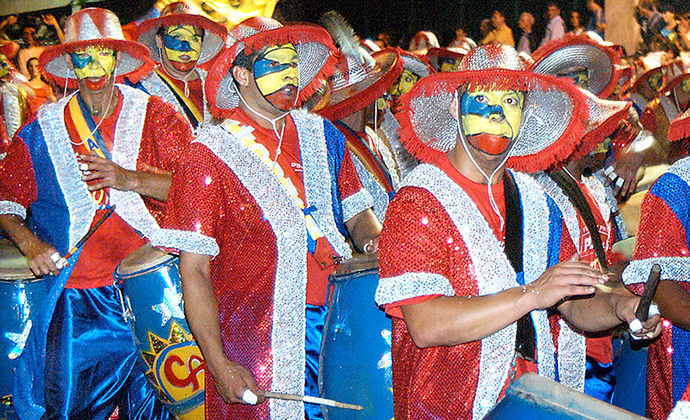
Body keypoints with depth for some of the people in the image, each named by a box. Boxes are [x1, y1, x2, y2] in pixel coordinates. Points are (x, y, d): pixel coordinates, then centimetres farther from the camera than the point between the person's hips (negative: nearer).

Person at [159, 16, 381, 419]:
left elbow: (357, 213, 19)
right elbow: (194, 270, -8)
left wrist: (374, 240, -5)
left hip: (337, 322, 4)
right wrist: (219, 365, -15)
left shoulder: (321, 134, 10)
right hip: (257, 341, -4)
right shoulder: (211, 155, -5)